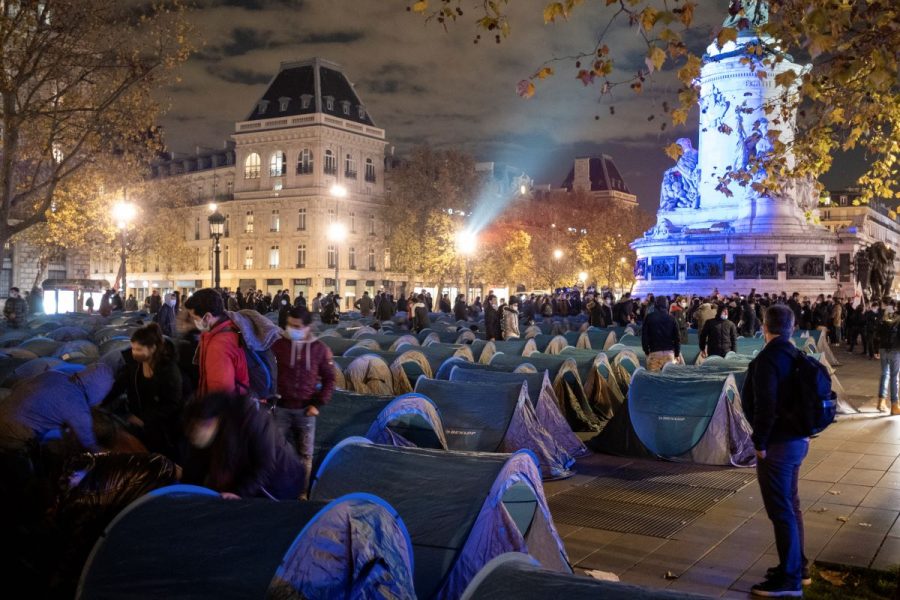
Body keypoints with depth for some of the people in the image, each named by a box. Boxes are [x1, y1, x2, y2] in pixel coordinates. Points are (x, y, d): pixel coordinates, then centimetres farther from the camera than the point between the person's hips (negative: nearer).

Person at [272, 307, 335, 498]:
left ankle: (302, 493, 19)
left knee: (305, 455, 8)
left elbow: (329, 379, 4)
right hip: (281, 409, 0)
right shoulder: (278, 346, -1)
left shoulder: (319, 349, -1)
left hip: (306, 411, 0)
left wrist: (318, 404, -4)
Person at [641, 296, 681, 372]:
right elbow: (677, 337, 3)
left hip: (654, 352, -1)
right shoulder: (671, 318, 2)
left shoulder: (649, 317, 1)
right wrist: (677, 354, 11)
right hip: (669, 352, 1)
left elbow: (644, 335, 0)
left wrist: (646, 351, 9)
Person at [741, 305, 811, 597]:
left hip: (778, 443, -9)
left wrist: (760, 442, -16)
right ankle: (797, 565, 32)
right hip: (797, 439, 9)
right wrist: (799, 432, 18)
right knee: (790, 505, 20)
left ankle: (789, 579, 7)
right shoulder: (794, 356, 8)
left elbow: (765, 405, -25)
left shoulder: (768, 359, -19)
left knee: (781, 510, -1)